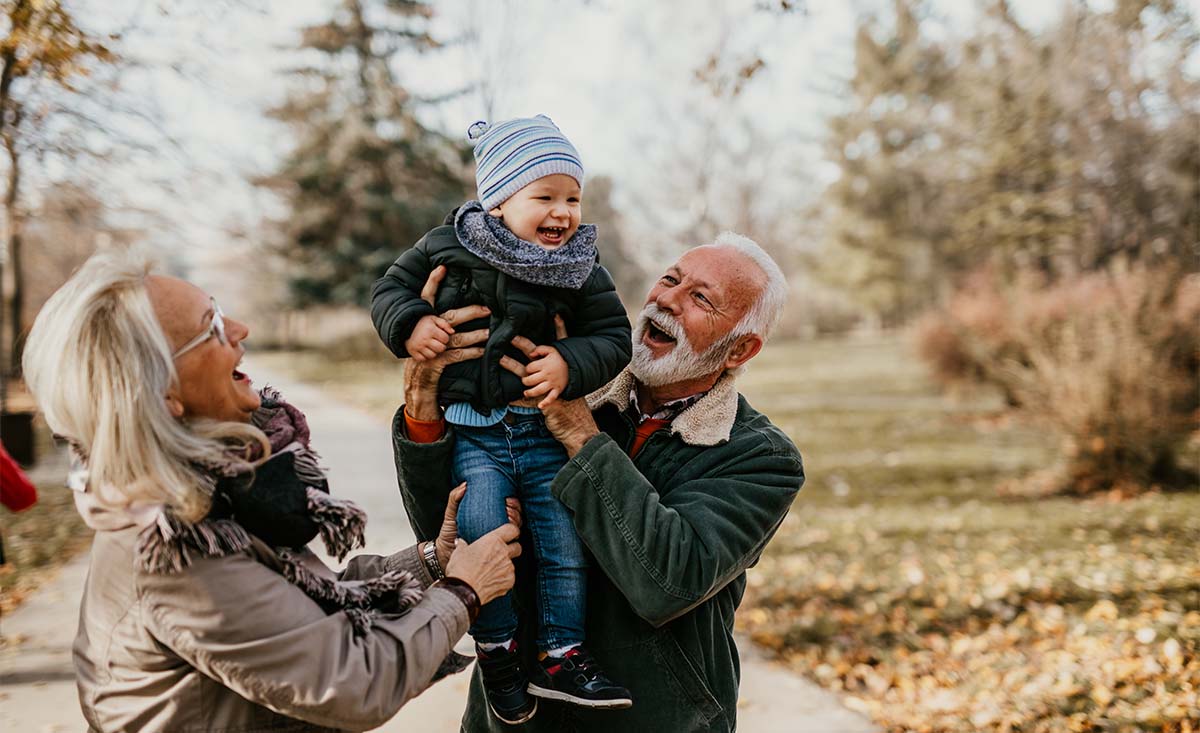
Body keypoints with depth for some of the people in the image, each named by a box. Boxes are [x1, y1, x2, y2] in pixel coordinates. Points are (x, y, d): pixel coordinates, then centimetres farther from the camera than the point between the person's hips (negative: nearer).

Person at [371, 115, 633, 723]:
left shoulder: (580, 270, 1)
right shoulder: (448, 246, -1)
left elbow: (612, 336, 2)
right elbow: (390, 289, 8)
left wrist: (571, 364, -17)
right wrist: (410, 324, -13)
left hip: (546, 427, 2)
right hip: (471, 430, -1)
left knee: (564, 535, 0)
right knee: (481, 531, -15)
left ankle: (559, 656, 18)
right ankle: (495, 649, 9)